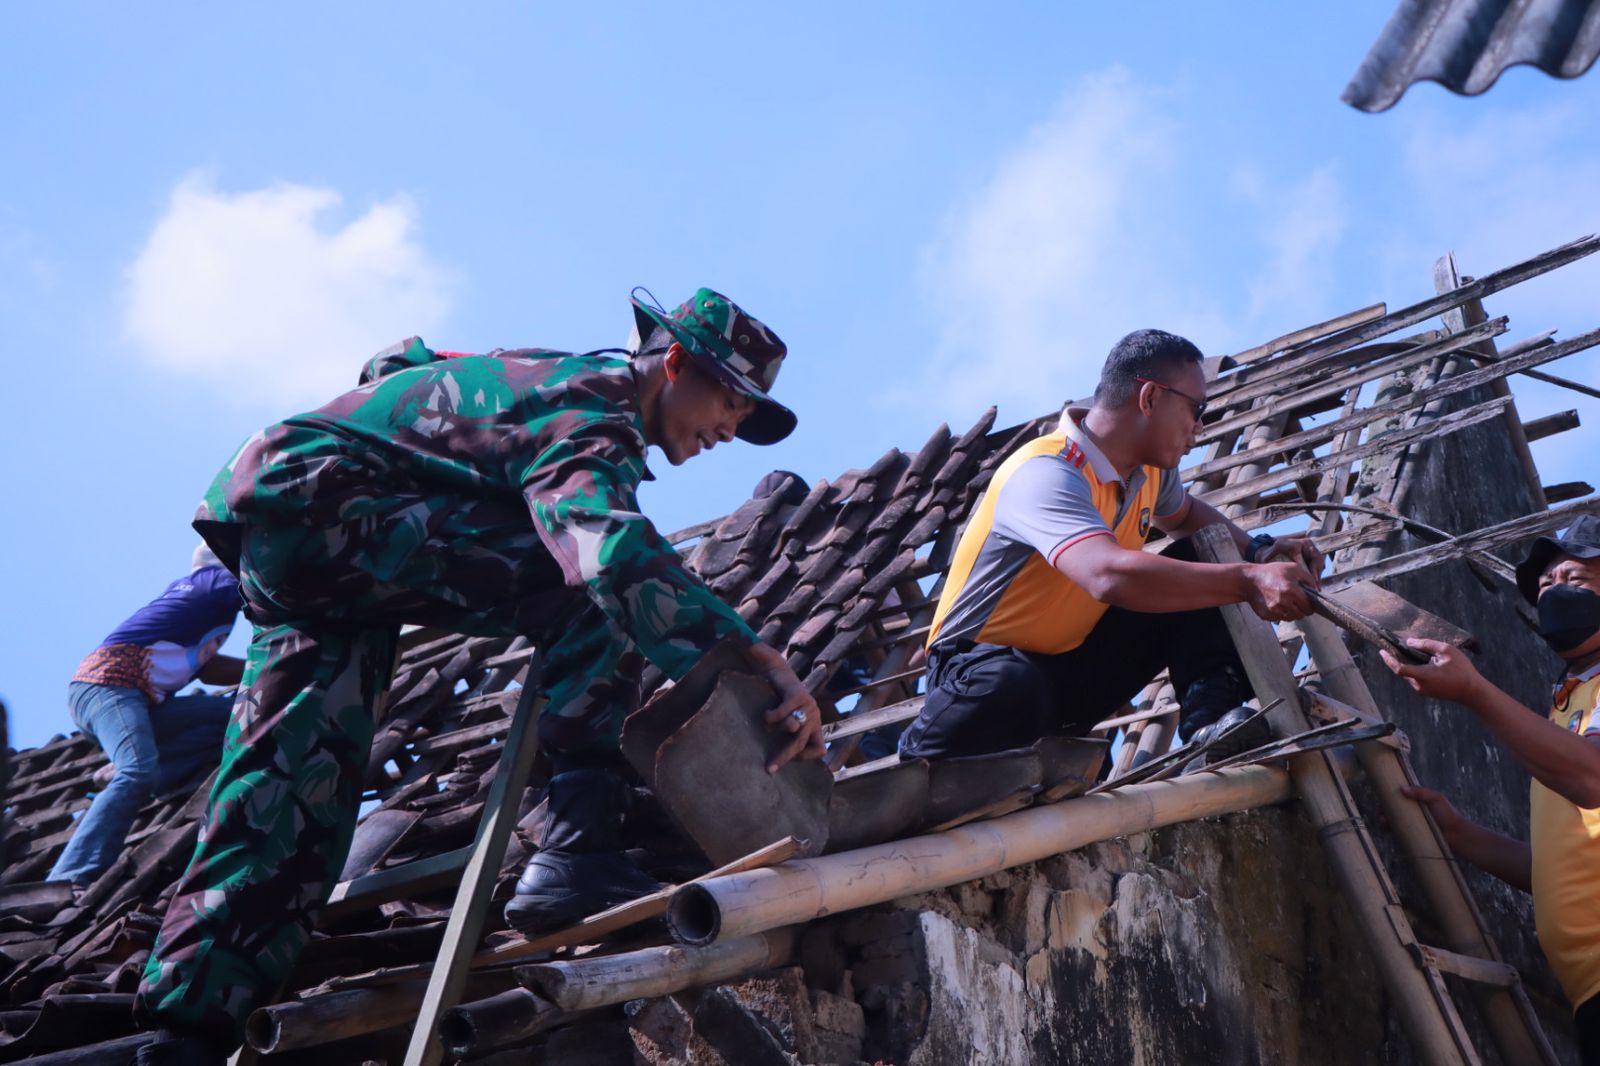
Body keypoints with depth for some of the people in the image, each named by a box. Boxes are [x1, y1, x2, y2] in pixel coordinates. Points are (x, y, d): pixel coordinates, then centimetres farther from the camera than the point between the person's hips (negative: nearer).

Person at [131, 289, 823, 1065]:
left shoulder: (559, 374, 19)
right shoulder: (590, 412, -12)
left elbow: (401, 361, 37)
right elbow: (617, 553, -35)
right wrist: (754, 659, -41)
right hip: (324, 502, -10)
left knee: (291, 772, 2)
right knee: (596, 590, -18)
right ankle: (577, 850, -22)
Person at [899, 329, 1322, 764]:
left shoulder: (1148, 467, 1)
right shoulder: (1046, 474, -27)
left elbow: (1187, 516, 26)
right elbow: (1110, 575, -46)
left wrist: (1257, 550, 5)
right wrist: (1247, 581, -47)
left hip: (1077, 664, 8)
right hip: (987, 665, -8)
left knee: (1198, 567, -1)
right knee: (1007, 689, -44)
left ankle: (1211, 713, -18)